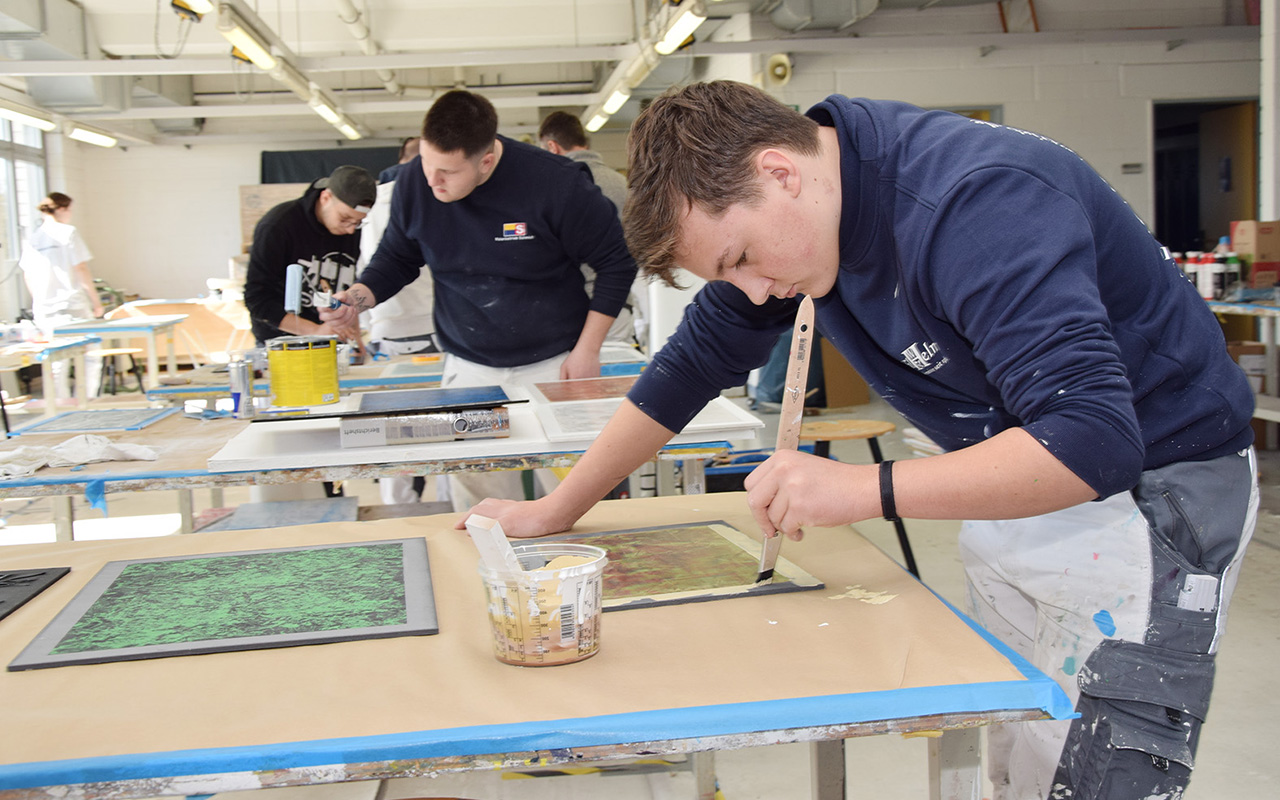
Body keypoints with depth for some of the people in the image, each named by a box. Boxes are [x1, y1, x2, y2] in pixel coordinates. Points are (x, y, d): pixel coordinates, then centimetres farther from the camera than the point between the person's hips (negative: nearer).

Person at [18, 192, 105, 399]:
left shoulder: (31, 240, 10)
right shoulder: (68, 233, -6)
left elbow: (27, 277, 13)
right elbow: (81, 270, -11)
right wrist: (96, 301, -6)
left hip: (44, 310, 5)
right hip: (72, 304, -5)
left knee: (56, 364, 9)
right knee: (90, 357, 6)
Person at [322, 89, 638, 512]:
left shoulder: (556, 183, -16)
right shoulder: (413, 185, -5)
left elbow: (617, 261, -5)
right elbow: (397, 258, 13)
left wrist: (587, 348, -7)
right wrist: (361, 295, -7)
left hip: (553, 365, -3)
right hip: (468, 369, 3)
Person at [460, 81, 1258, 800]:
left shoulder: (978, 205, -29)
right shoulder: (769, 213, -4)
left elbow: (1095, 440, -34)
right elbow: (695, 362, 7)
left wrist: (862, 490, -38)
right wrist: (554, 511, 7)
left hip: (1149, 488, -7)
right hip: (1020, 479, 7)